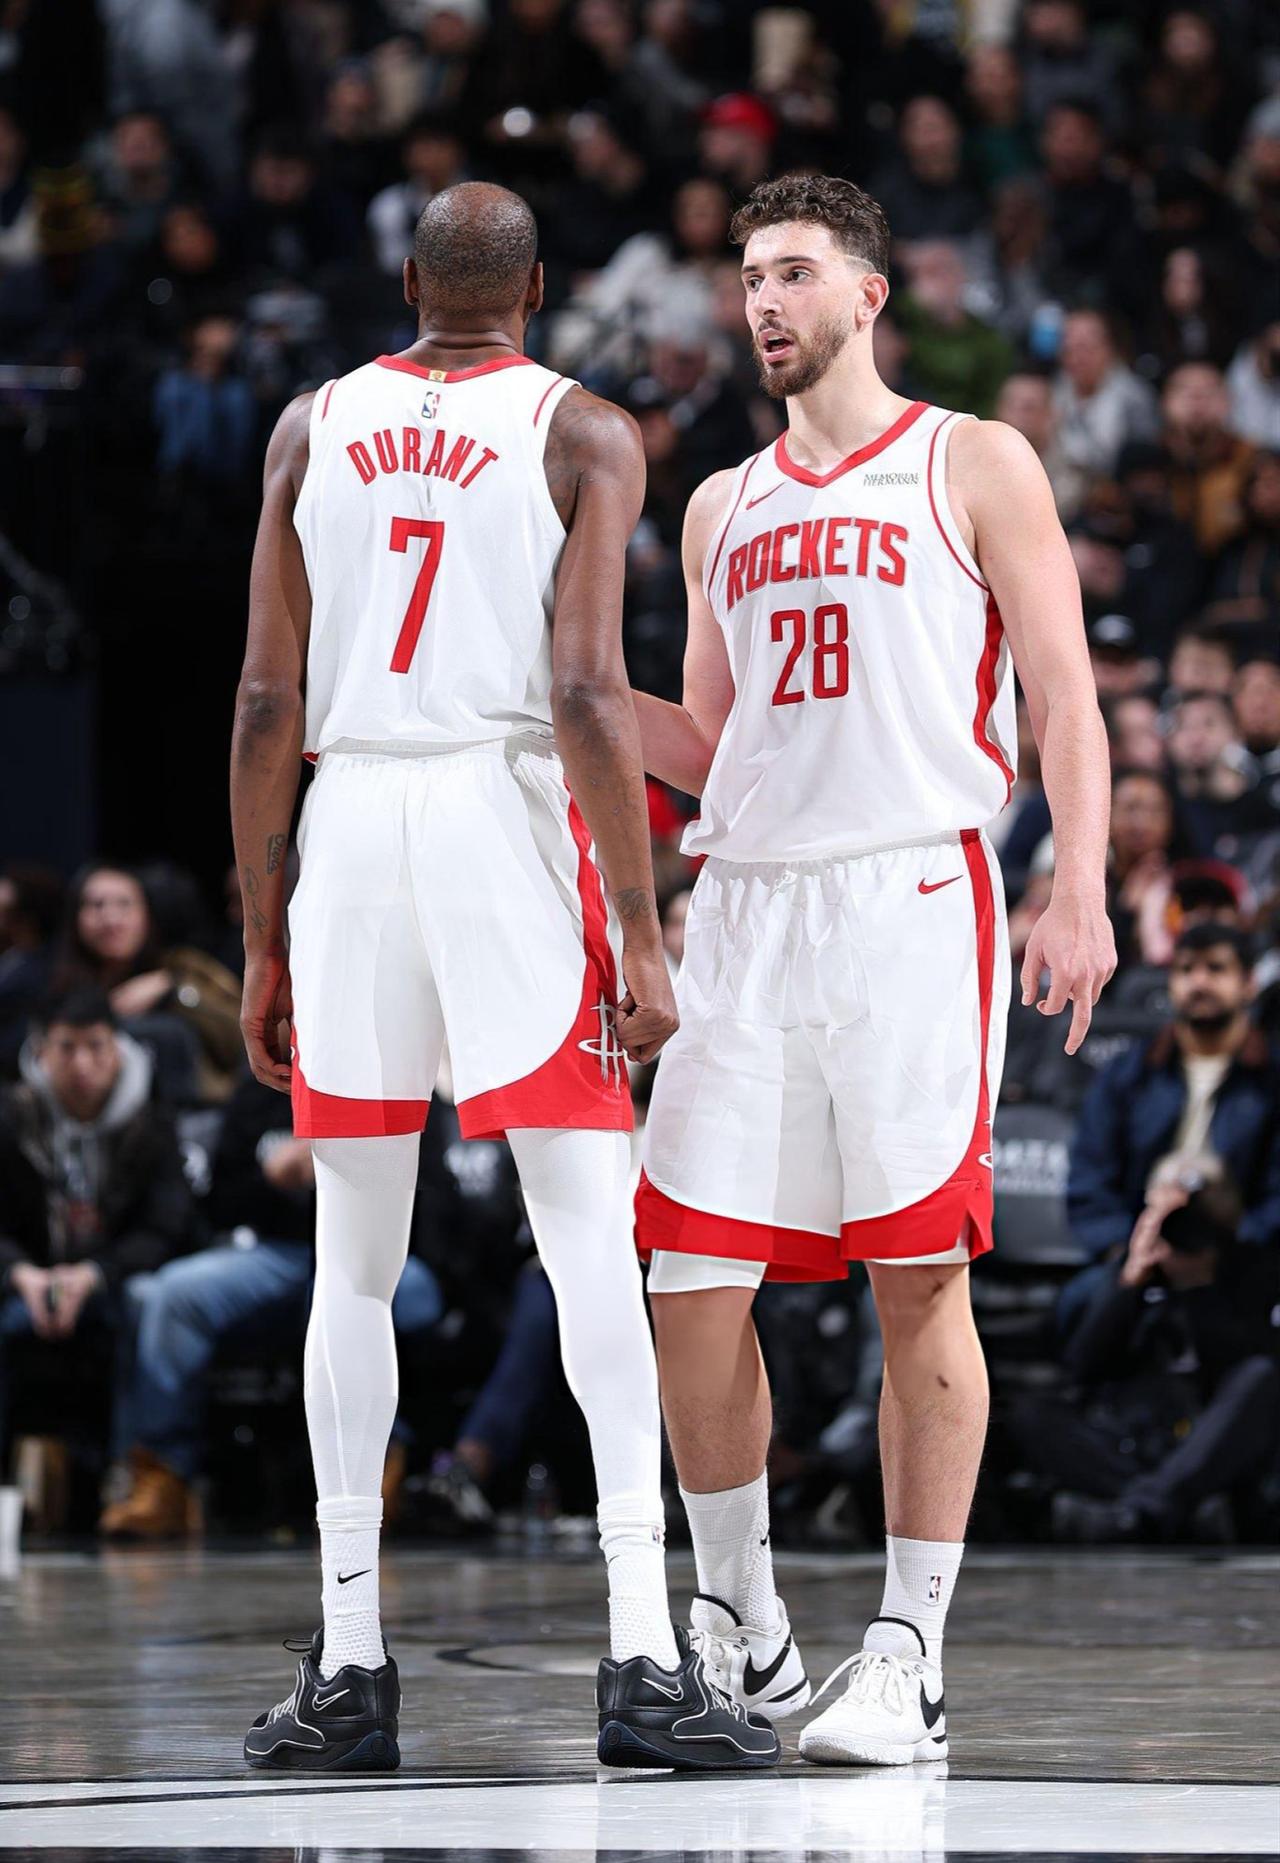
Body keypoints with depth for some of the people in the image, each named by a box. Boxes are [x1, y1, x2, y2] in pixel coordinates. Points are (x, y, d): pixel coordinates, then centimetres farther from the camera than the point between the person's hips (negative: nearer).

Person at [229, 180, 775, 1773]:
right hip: (513, 818, -3)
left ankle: (348, 1662, 8)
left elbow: (267, 704, 7)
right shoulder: (581, 433, 1)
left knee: (354, 1260, 10)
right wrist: (638, 935, -9)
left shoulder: (315, 426, 10)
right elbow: (588, 694, -9)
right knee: (589, 1243, -3)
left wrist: (262, 943, 13)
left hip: (352, 823, 3)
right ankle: (642, 1654, -13)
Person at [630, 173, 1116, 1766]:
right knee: (692, 1279, -2)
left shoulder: (973, 468, 5)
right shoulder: (725, 509, 20)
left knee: (921, 1277, -6)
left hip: (912, 899, -5)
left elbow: (1062, 694, -1)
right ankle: (735, 1621, 14)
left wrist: (1079, 891, -13)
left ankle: (909, 1656, -3)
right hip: (745, 910, 5)